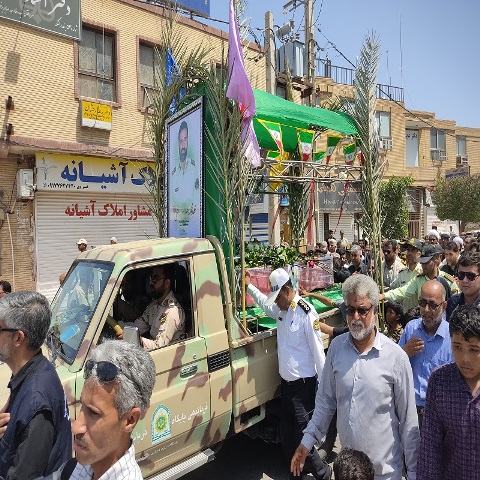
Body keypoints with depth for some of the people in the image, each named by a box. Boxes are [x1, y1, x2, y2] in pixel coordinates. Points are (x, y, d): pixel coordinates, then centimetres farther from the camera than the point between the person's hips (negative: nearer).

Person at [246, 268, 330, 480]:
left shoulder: (306, 312, -21)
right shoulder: (280, 309, 3)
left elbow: (318, 351, -18)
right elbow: (264, 303, 27)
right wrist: (249, 286, 25)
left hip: (303, 385, -8)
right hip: (286, 382, 8)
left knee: (302, 436, 1)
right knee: (286, 431, 19)